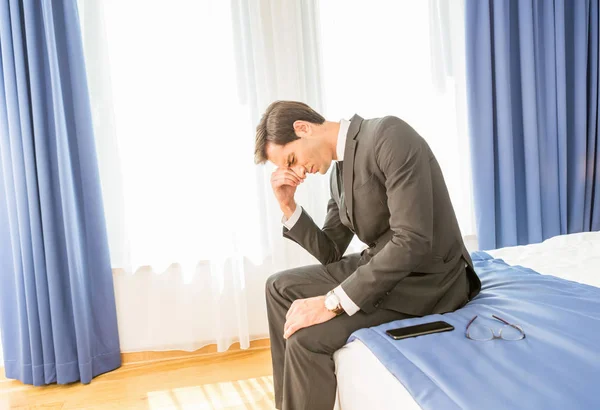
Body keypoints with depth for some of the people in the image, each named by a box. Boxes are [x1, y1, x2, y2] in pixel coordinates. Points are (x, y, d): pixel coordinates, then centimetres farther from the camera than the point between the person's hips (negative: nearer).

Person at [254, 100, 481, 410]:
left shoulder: (389, 135, -21)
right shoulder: (338, 171, 7)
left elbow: (413, 241, -29)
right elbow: (330, 253, 11)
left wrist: (333, 302, -28)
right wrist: (288, 206, -3)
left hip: (424, 278, -9)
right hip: (378, 266, 9)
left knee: (307, 337, -22)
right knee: (280, 287, 11)